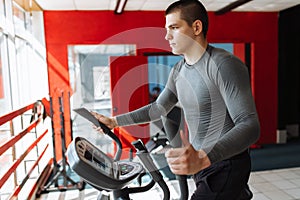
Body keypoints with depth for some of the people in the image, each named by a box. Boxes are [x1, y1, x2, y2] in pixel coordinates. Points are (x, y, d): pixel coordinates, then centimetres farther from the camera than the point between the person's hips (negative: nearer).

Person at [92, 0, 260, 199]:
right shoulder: (179, 70, 5)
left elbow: (250, 125, -26)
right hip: (200, 162, 7)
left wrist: (201, 159, -40)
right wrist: (114, 121, 11)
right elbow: (158, 108, 14)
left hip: (225, 166, -7)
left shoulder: (224, 65, -20)